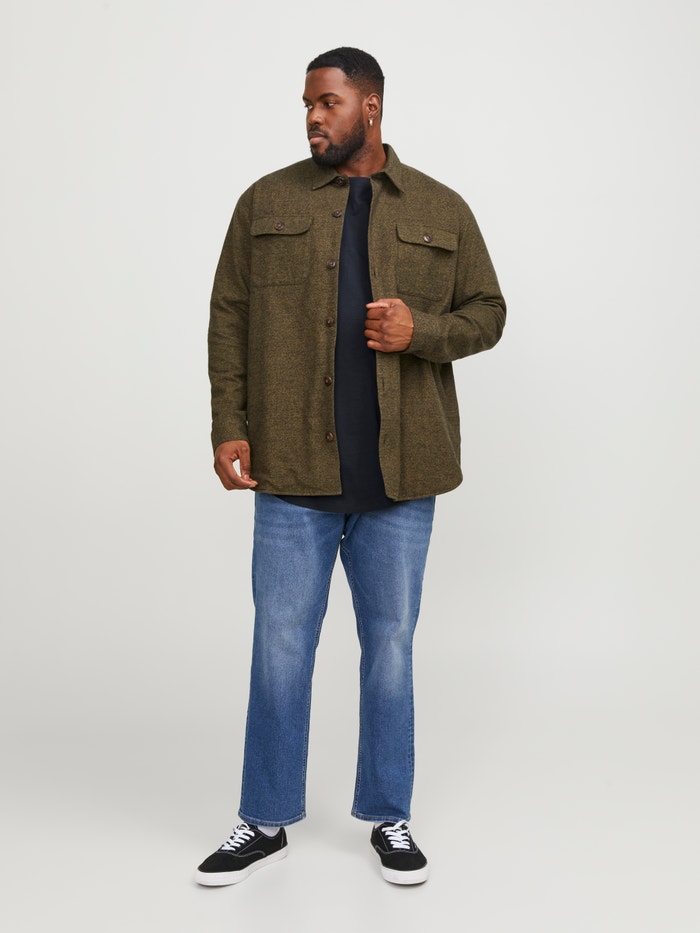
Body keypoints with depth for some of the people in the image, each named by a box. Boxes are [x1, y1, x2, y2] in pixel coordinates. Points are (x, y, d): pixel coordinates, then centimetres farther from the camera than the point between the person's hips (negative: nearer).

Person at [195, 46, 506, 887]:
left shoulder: (441, 211, 7)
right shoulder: (266, 202, 6)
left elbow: (486, 312, 10)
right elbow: (229, 319, 5)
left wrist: (420, 330, -10)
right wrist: (229, 426, -4)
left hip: (399, 478, 1)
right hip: (291, 473, 0)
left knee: (390, 647, 10)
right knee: (279, 649, 6)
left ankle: (389, 818, 27)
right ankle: (266, 822, 23)